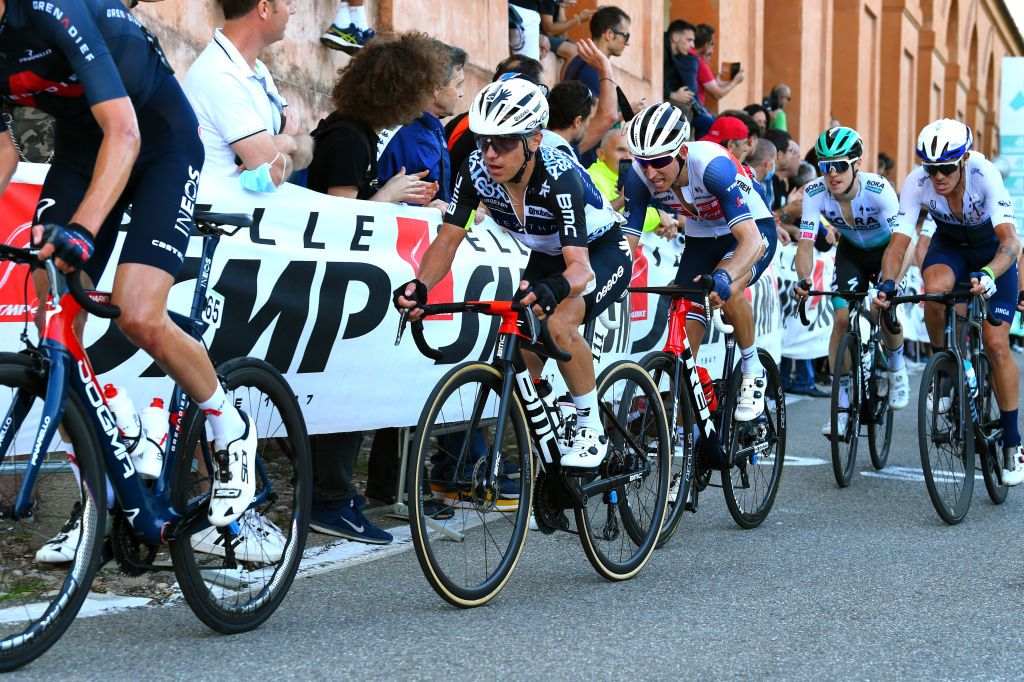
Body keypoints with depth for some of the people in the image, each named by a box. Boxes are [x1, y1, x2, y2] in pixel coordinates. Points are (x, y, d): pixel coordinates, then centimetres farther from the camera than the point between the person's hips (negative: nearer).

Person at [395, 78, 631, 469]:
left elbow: (580, 265, -43)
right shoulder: (476, 170, -22)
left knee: (558, 324, -32)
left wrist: (553, 289, -66)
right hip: (548, 257, 6)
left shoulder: (559, 177, -36)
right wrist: (421, 285, -40)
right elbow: (448, 240, -20)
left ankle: (591, 429, -13)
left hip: (601, 252, -6)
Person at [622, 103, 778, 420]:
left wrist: (723, 278, -61)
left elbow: (751, 240, -43)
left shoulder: (712, 164, -36)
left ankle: (752, 371, -9)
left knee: (726, 291, -35)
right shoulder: (640, 177, -23)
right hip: (701, 236, 5)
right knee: (682, 333, -10)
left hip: (753, 228, -4)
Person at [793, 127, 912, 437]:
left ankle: (897, 368, 11)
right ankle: (841, 403, -4)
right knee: (842, 317, -14)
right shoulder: (815, 193, -25)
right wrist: (803, 279, -47)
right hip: (852, 252, 3)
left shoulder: (878, 189, -34)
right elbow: (805, 243, -28)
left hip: (886, 250, -2)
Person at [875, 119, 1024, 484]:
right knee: (935, 288, -36)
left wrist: (988, 275, -62)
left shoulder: (985, 175, -35)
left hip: (992, 251, -2)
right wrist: (887, 282, -48)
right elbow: (898, 243, -28)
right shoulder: (916, 182, -27)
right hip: (948, 245, 2)